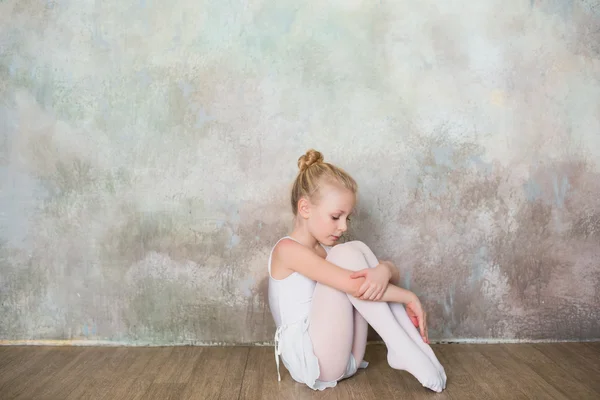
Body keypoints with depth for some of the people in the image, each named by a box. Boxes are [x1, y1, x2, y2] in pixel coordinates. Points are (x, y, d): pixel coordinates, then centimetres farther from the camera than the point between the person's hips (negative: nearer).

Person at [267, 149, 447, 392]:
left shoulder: (327, 251, 15)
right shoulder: (287, 249, -11)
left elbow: (393, 272, 4)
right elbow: (355, 286, -24)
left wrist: (384, 270, -20)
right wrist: (409, 298, -14)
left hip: (344, 358, 8)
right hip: (312, 362, -8)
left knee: (358, 251, -5)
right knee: (347, 254, -19)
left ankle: (410, 346, -12)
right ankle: (404, 350, -18)